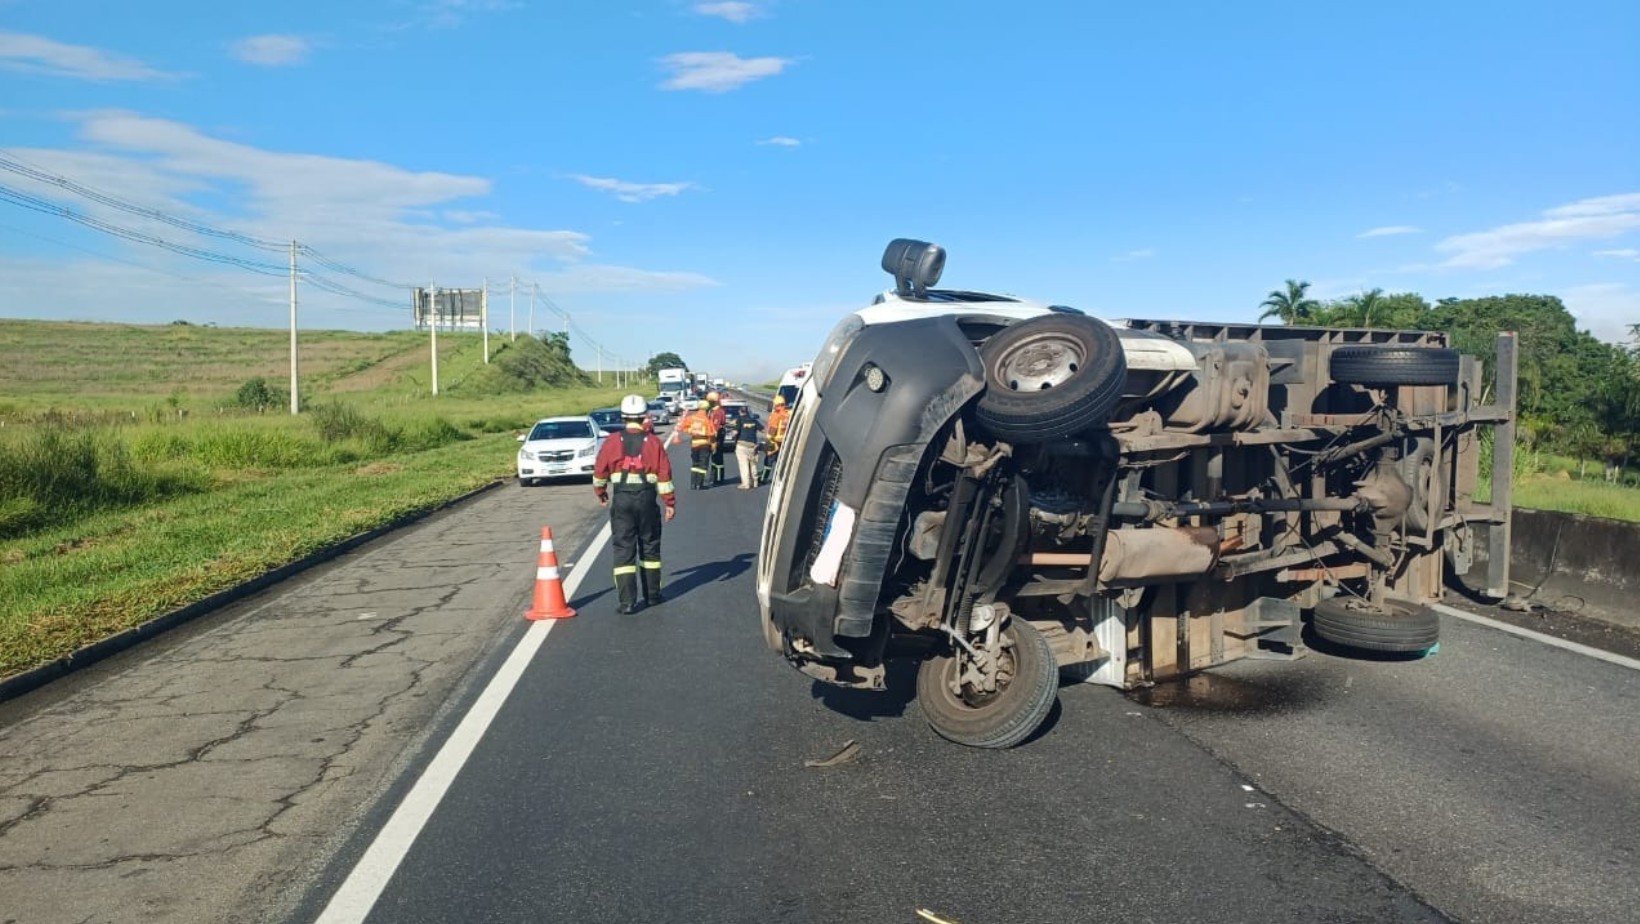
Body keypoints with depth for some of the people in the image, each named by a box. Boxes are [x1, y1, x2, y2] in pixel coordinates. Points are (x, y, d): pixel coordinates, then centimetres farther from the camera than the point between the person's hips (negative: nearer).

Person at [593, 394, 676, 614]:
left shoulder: (612, 441, -4)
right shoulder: (653, 442, -3)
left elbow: (600, 471, 3)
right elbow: (664, 474, -4)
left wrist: (601, 492, 21)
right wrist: (670, 502, 3)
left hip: (621, 500, -1)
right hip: (646, 499, 1)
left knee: (623, 549, 2)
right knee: (649, 547, 15)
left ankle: (627, 601, -3)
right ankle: (652, 595, 24)